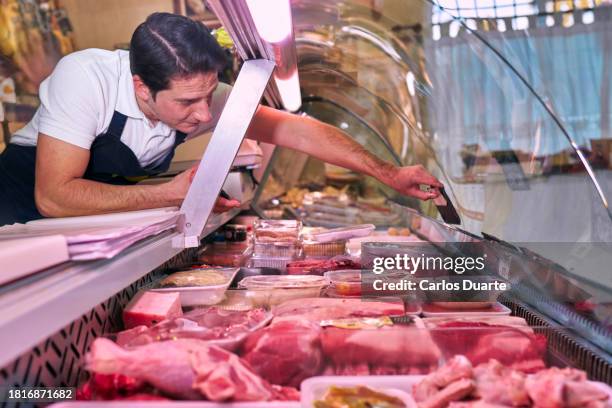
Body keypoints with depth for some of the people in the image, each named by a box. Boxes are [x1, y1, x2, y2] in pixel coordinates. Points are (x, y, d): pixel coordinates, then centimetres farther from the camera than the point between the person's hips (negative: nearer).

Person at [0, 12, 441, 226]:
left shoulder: (204, 97, -18)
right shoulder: (86, 78, -32)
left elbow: (298, 130, -16)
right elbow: (53, 195, -33)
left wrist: (390, 174, -20)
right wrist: (175, 193, -36)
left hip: (107, 225, 4)